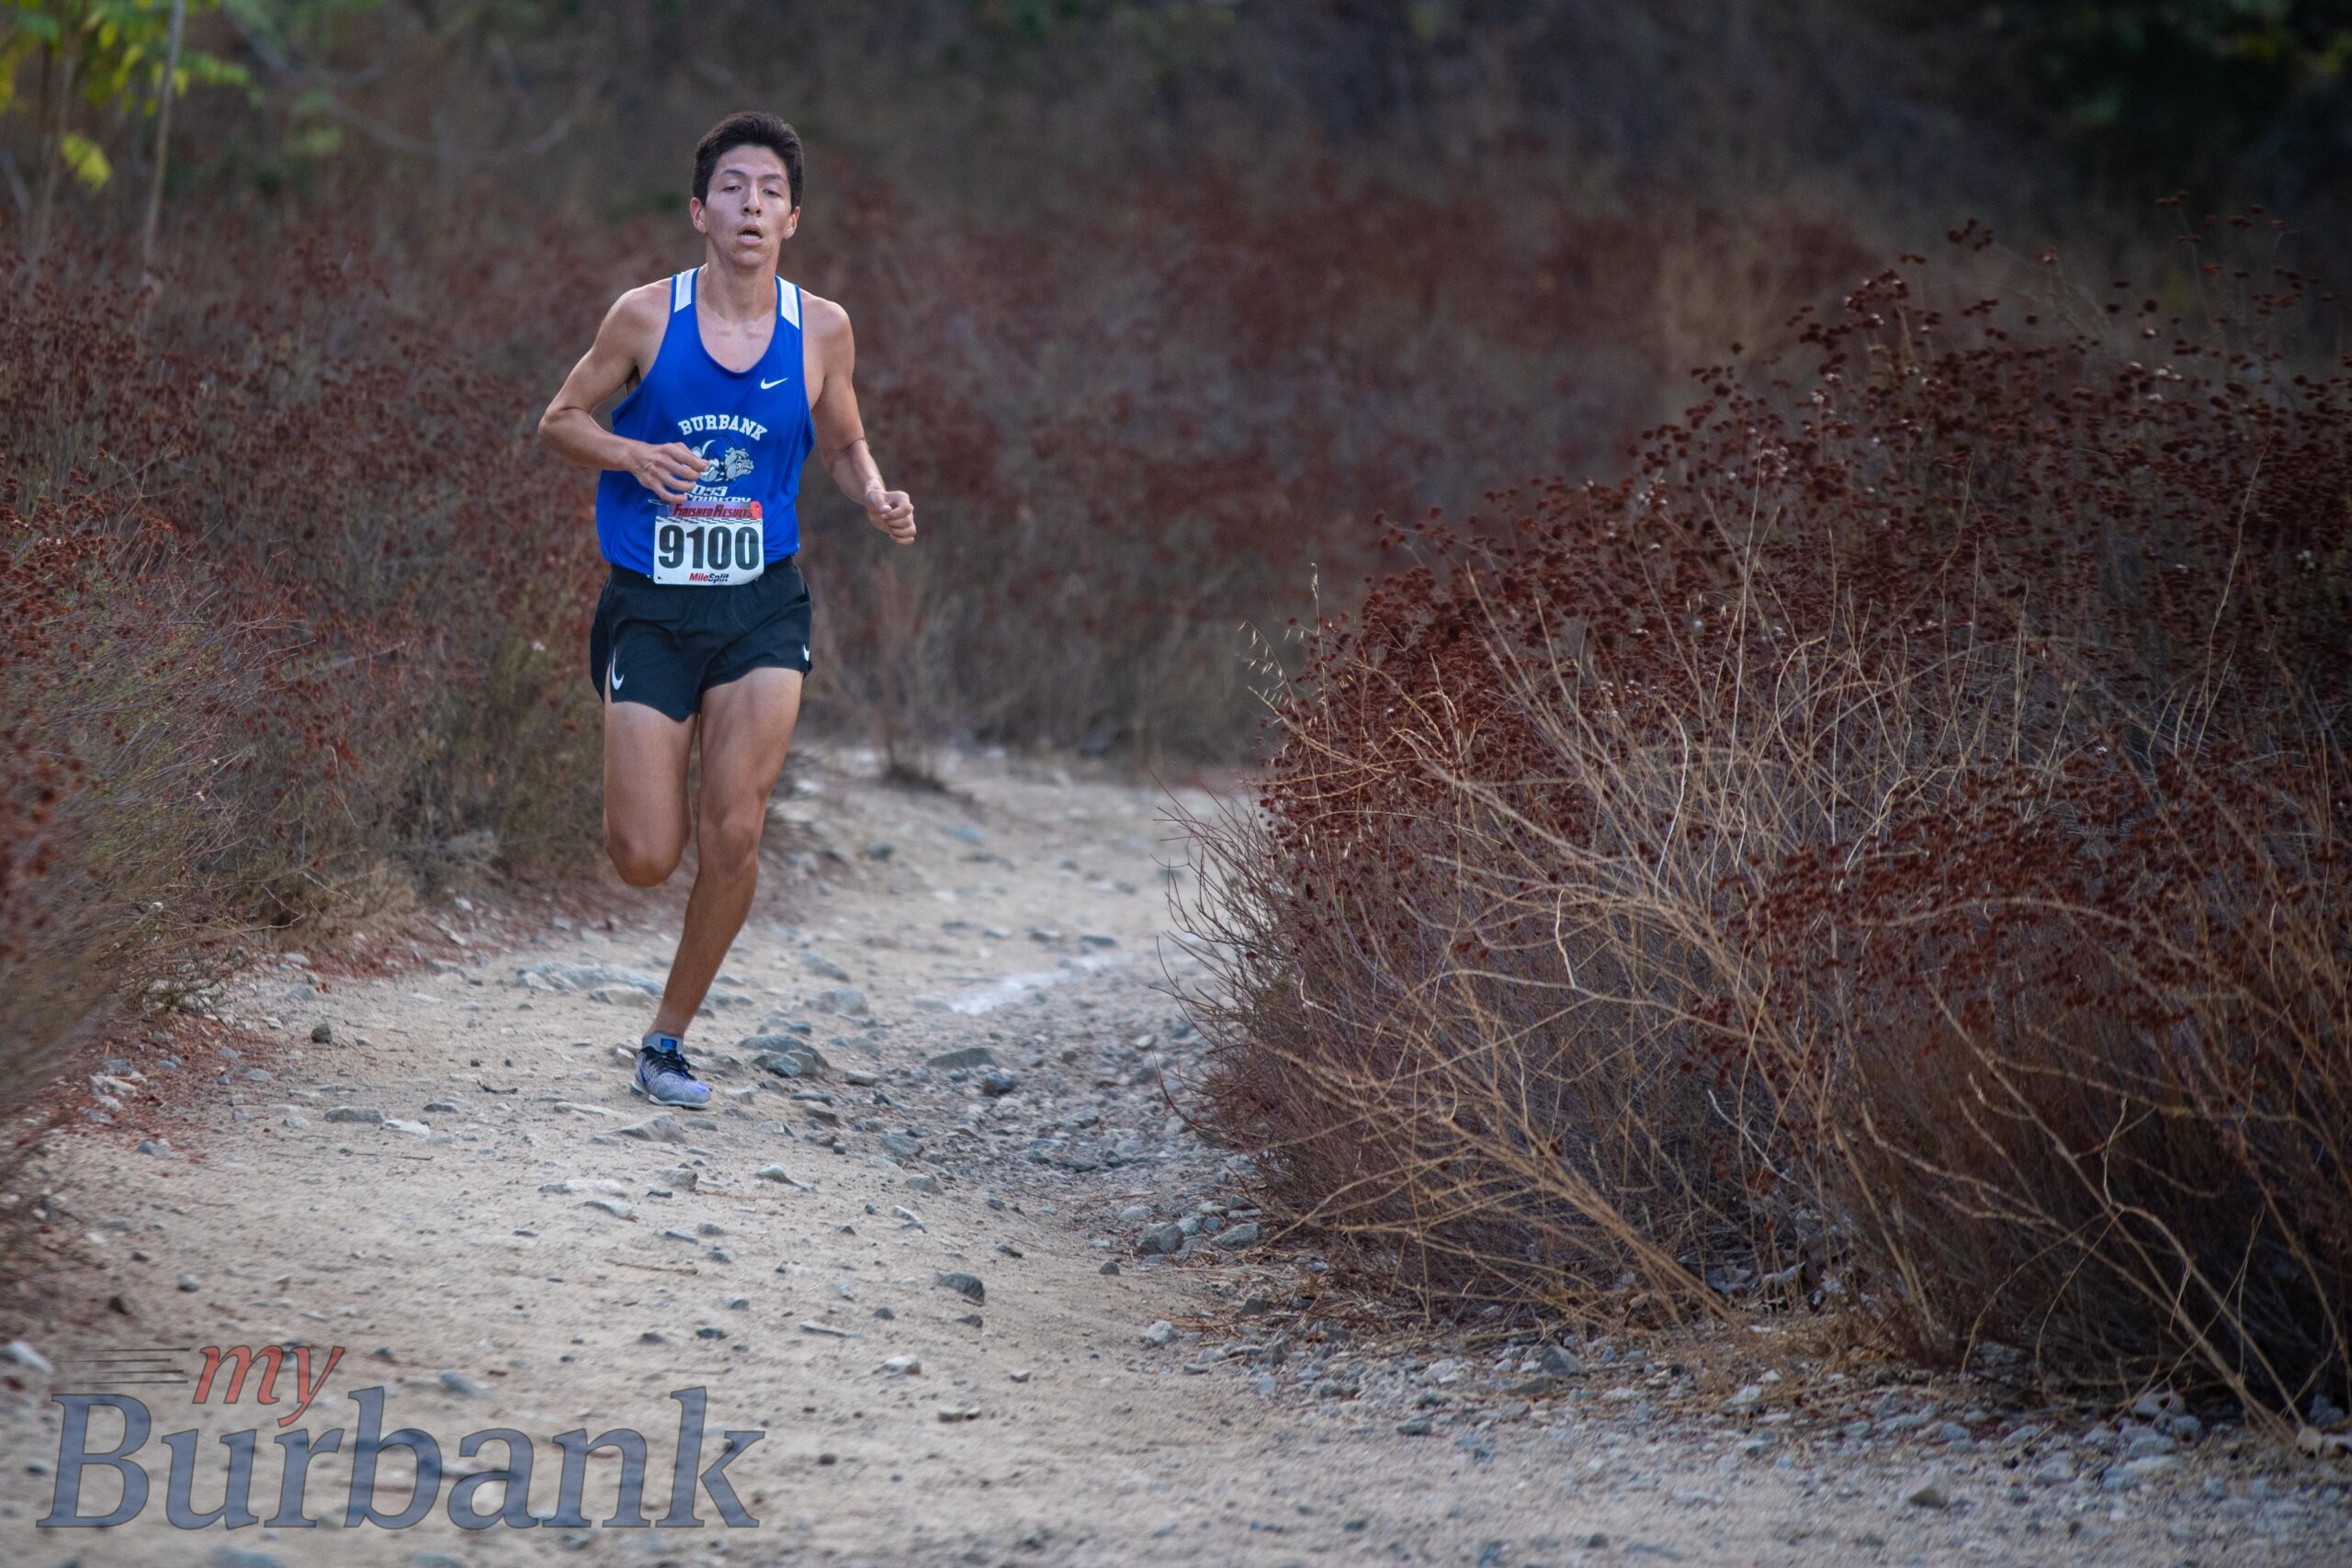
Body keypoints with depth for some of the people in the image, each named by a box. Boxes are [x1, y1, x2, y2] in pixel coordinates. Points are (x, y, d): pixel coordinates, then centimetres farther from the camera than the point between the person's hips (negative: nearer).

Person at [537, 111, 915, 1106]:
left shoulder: (821, 330, 1)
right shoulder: (646, 316, -5)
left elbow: (843, 445, 16)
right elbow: (559, 422, 5)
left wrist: (877, 500, -6)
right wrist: (634, 454, -15)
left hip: (763, 610, 1)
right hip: (651, 610, -1)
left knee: (733, 836, -10)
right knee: (645, 861, -5)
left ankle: (668, 1040, 9)